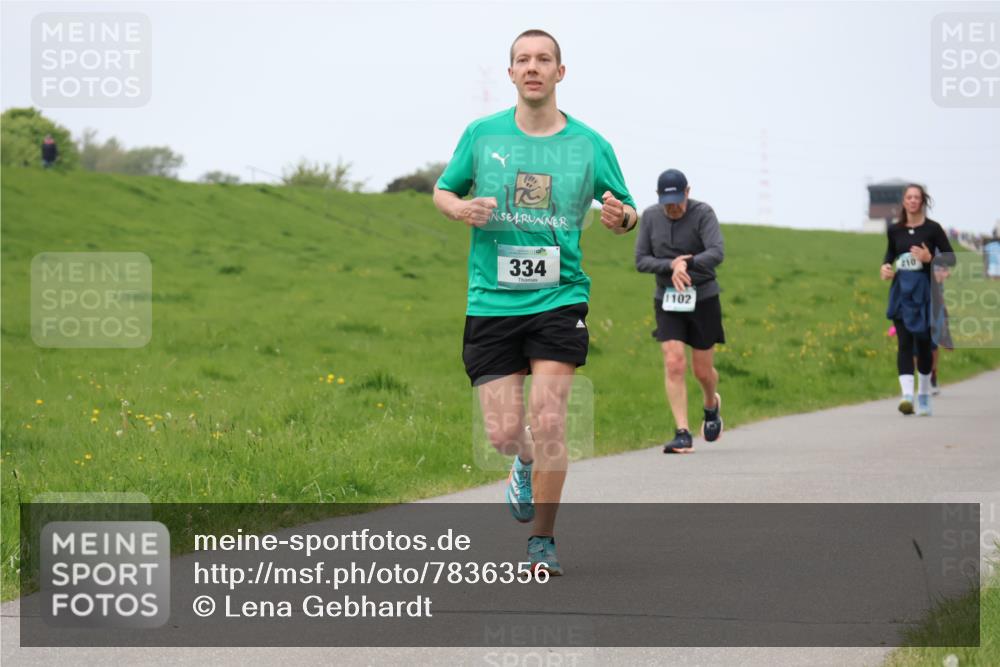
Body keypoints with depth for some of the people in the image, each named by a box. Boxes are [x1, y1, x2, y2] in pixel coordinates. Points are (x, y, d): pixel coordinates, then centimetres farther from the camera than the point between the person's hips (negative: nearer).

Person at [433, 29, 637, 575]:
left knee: (548, 422, -11)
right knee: (503, 433, -2)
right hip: (491, 301, 1)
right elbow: (441, 191, 15)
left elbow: (627, 212, 13)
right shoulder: (482, 135, 4)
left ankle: (543, 542, 6)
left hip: (559, 299, -1)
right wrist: (461, 209, -8)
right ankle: (526, 466, 37)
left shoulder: (589, 145, 3)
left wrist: (620, 216, -12)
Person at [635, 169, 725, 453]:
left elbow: (716, 254, -23)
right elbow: (641, 261, -1)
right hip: (667, 302, 2)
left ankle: (712, 404, 42)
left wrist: (687, 264, -39)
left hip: (703, 299, -2)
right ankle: (683, 434, -12)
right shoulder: (650, 217, 0)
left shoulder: (703, 213, -11)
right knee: (674, 365, -12)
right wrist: (671, 265, -18)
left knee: (702, 370, 7)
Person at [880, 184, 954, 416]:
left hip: (925, 291, -1)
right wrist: (885, 266, 4)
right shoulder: (895, 230, 5)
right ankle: (907, 395, -22)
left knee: (923, 343, 7)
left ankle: (924, 394, 24)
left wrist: (930, 259, -19)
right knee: (905, 343, -11)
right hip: (901, 290, 1)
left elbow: (951, 258, -2)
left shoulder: (932, 229, -3)